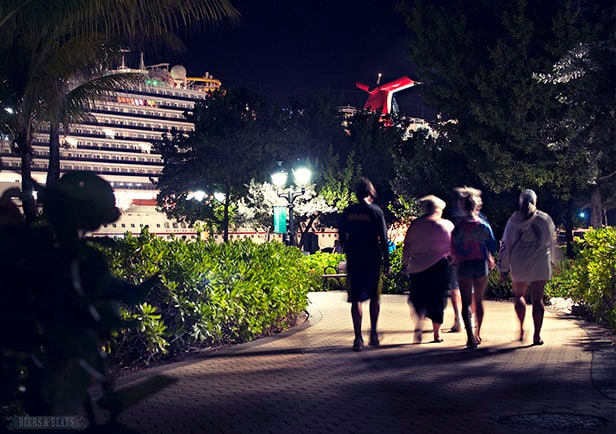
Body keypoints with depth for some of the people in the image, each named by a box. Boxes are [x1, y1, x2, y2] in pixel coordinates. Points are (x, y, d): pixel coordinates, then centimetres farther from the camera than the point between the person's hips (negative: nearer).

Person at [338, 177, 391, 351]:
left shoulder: (348, 212, 2)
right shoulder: (375, 211, -5)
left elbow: (341, 237, 8)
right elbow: (383, 239, -6)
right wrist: (387, 262, -1)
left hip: (354, 260, 1)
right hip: (373, 259, -1)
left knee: (356, 299, 3)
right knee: (374, 297, 15)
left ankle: (358, 338, -2)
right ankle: (373, 334, 16)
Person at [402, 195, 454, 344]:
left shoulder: (415, 225, 2)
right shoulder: (446, 225, -1)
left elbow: (407, 247, 2)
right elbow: (453, 247, 2)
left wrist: (405, 264, 10)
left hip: (417, 267, 1)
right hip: (439, 266, -1)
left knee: (418, 298, 12)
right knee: (437, 299, 7)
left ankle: (419, 323, -11)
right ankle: (437, 333, 12)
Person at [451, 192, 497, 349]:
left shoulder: (458, 228, -6)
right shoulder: (484, 226, -3)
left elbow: (453, 250, -1)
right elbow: (492, 246, 1)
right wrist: (489, 259, 19)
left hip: (464, 266, -2)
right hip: (481, 265, 2)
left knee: (466, 303, 0)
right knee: (479, 300, 17)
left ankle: (470, 337, -13)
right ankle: (477, 334, 27)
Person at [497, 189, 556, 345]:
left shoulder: (513, 220, -2)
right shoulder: (545, 219, 0)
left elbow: (505, 244, -1)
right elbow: (551, 242, 10)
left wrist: (503, 268, 5)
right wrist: (550, 260, 26)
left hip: (519, 265, 0)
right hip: (540, 265, 0)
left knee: (519, 296, 19)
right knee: (537, 299, 4)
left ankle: (521, 328, 10)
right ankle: (537, 335, 1)